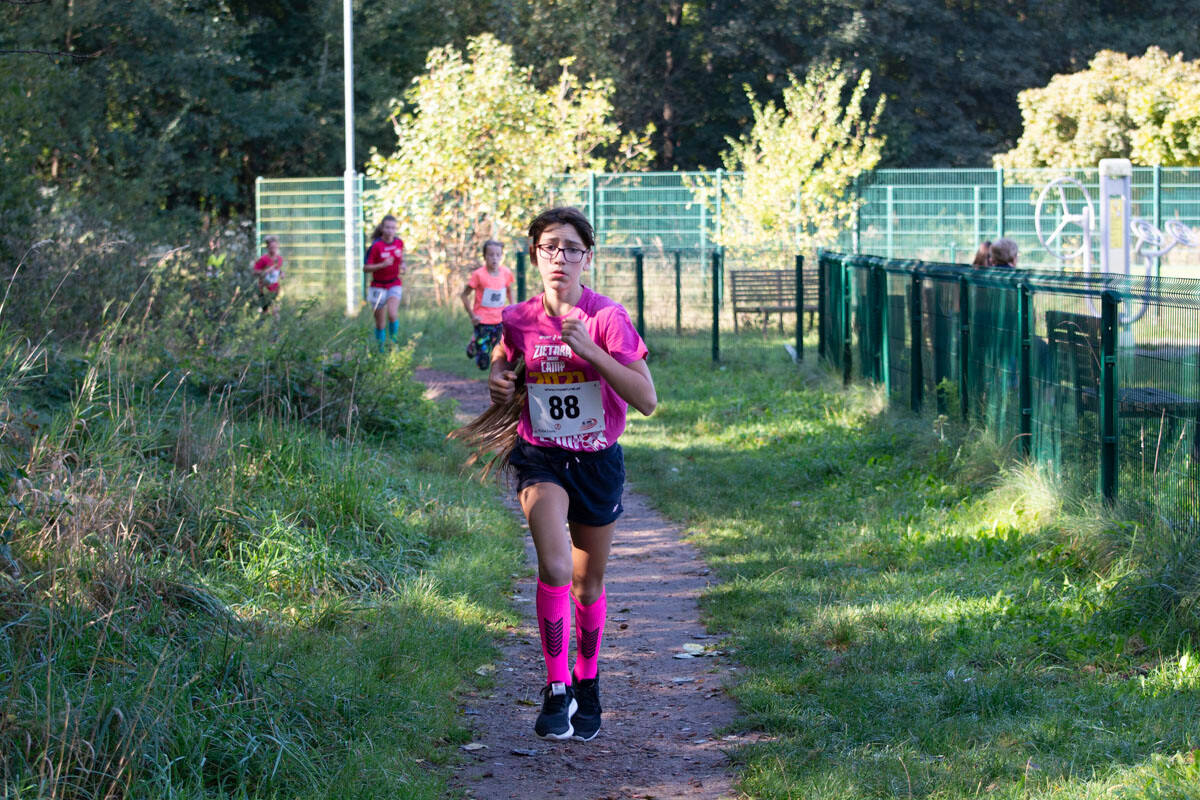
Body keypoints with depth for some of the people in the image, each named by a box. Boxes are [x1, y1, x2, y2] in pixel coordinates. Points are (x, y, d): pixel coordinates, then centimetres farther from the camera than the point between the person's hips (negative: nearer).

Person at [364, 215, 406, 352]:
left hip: (394, 284, 2)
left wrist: (402, 265, 0)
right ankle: (381, 349, 21)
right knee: (380, 323, 5)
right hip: (378, 286, -2)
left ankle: (394, 338, 0)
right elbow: (366, 268, -14)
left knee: (392, 315, -23)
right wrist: (382, 265, -27)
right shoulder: (376, 246, -15)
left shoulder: (399, 242, -2)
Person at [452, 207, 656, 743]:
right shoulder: (518, 321, -4)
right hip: (540, 457, 0)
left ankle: (587, 685, 37)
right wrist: (499, 382, -4)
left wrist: (589, 351, -26)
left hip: (597, 461, 0)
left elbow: (647, 400, -19)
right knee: (554, 568, -23)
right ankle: (556, 689, -12)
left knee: (588, 582, 13)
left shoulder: (607, 318, -13)